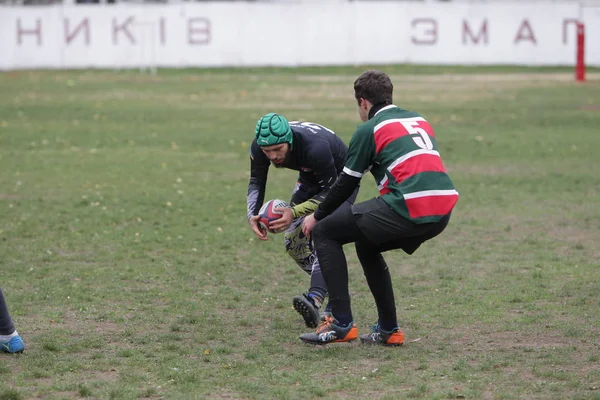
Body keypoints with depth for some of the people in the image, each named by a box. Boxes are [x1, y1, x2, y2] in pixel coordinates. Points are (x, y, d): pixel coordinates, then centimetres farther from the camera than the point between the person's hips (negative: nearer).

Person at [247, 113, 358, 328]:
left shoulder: (315, 148, -43)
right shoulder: (259, 147, -25)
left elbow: (331, 191, -31)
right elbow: (256, 182, -8)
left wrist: (295, 212, -41)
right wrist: (252, 215, -27)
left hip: (340, 179, -7)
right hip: (310, 177, 7)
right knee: (293, 240, 0)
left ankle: (314, 301, -37)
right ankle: (328, 285, 18)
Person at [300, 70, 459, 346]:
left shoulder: (370, 129, 5)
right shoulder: (419, 120, 24)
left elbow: (346, 184, 8)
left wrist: (316, 217, 24)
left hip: (408, 208, -7)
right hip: (442, 212, 7)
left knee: (324, 233, 8)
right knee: (366, 245, 30)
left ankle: (341, 324, 1)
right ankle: (388, 330, 25)